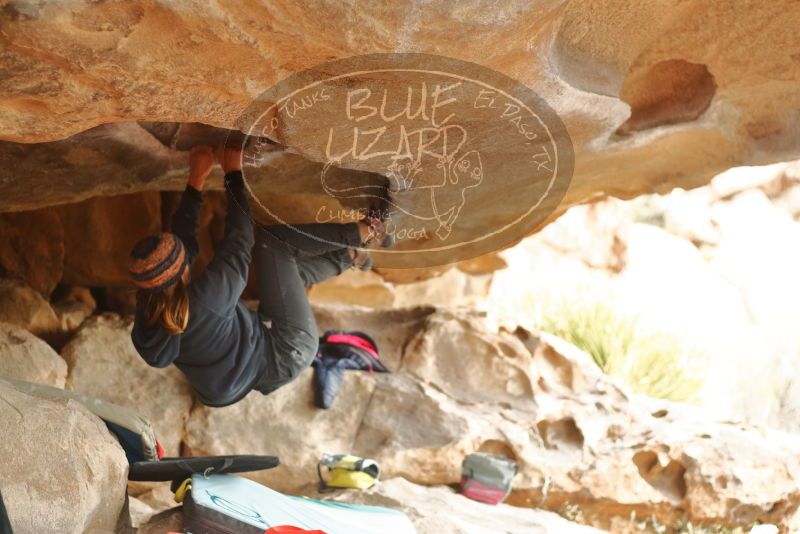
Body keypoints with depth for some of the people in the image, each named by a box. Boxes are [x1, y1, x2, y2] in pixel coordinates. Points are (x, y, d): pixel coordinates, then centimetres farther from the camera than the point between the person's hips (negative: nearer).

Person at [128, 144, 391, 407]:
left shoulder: (149, 306, -14)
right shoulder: (205, 298, -34)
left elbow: (180, 236, -3)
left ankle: (347, 256, 37)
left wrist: (196, 180, -6)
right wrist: (233, 173, -12)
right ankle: (366, 232, 5)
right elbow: (239, 238, -21)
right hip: (288, 354, -8)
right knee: (270, 241, -7)